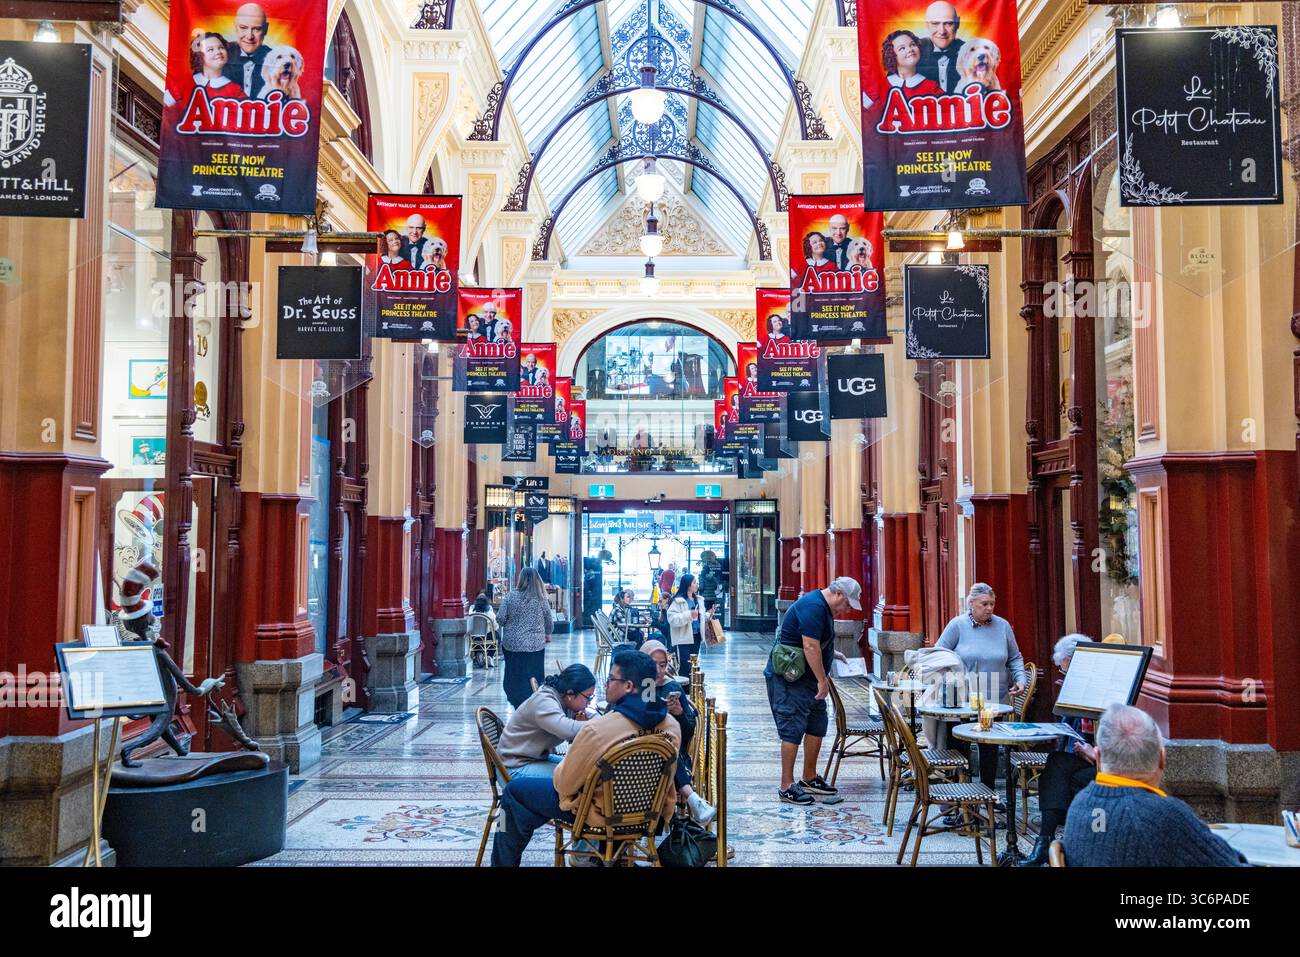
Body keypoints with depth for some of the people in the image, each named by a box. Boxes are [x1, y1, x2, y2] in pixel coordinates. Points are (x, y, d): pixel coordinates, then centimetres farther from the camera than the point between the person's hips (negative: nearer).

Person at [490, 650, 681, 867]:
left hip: (601, 814, -5)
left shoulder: (597, 729, -31)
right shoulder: (673, 725, -14)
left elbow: (563, 783, -17)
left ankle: (504, 862, 25)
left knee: (515, 791, 10)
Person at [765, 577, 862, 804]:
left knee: (817, 725, 14)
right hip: (789, 678, -11)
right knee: (793, 728, -10)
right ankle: (787, 786, -6)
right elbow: (810, 647, -26)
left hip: (807, 677, 11)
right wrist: (823, 680, -22)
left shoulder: (823, 607, 13)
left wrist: (833, 654, 21)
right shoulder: (813, 607, -21)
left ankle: (810, 779, 24)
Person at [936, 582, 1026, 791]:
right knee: (959, 746, 1)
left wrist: (1020, 679, -1)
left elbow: (1015, 658, 16)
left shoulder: (1002, 626, 7)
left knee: (990, 748, 7)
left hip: (995, 700, 3)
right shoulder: (958, 625, -3)